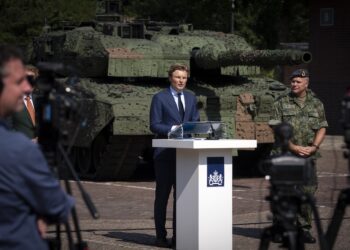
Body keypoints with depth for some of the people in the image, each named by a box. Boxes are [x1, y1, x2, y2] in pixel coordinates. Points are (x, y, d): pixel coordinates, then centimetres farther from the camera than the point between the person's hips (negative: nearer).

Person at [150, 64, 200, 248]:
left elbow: (195, 121, 15)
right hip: (165, 152, -5)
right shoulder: (160, 98, -3)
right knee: (162, 193, 1)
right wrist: (173, 128, -21)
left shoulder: (191, 98, 13)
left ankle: (178, 235, 13)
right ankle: (161, 236, 6)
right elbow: (154, 125, -8)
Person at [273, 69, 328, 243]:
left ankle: (304, 228, 3)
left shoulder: (316, 104, 10)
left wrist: (314, 147, -7)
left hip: (309, 155, 2)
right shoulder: (282, 103, 4)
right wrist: (293, 147, -11)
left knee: (308, 191, -3)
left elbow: (322, 128, 9)